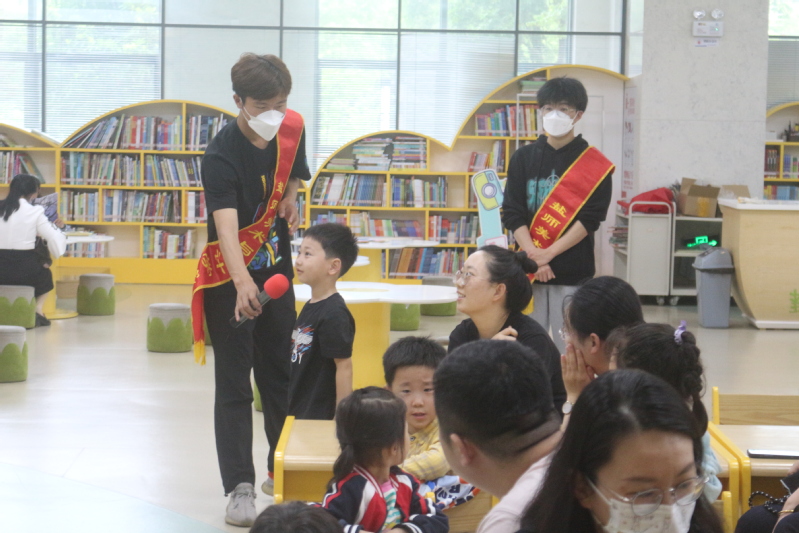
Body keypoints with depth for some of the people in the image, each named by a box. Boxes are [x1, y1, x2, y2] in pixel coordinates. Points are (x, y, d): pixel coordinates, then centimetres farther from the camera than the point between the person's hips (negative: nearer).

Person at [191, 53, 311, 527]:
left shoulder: (293, 127, -5)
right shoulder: (222, 154, -25)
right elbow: (226, 226, -39)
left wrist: (291, 195, -2)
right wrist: (242, 284, -53)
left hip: (277, 271, 6)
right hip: (230, 279, -6)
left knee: (281, 376, 17)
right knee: (234, 385, -4)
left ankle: (284, 471, 32)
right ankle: (240, 488, -3)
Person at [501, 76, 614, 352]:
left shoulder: (594, 165, 2)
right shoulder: (523, 158, 10)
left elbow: (590, 219, -6)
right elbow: (512, 213, 3)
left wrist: (549, 253, -14)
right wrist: (533, 255, -11)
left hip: (573, 273, -3)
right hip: (528, 270, 3)